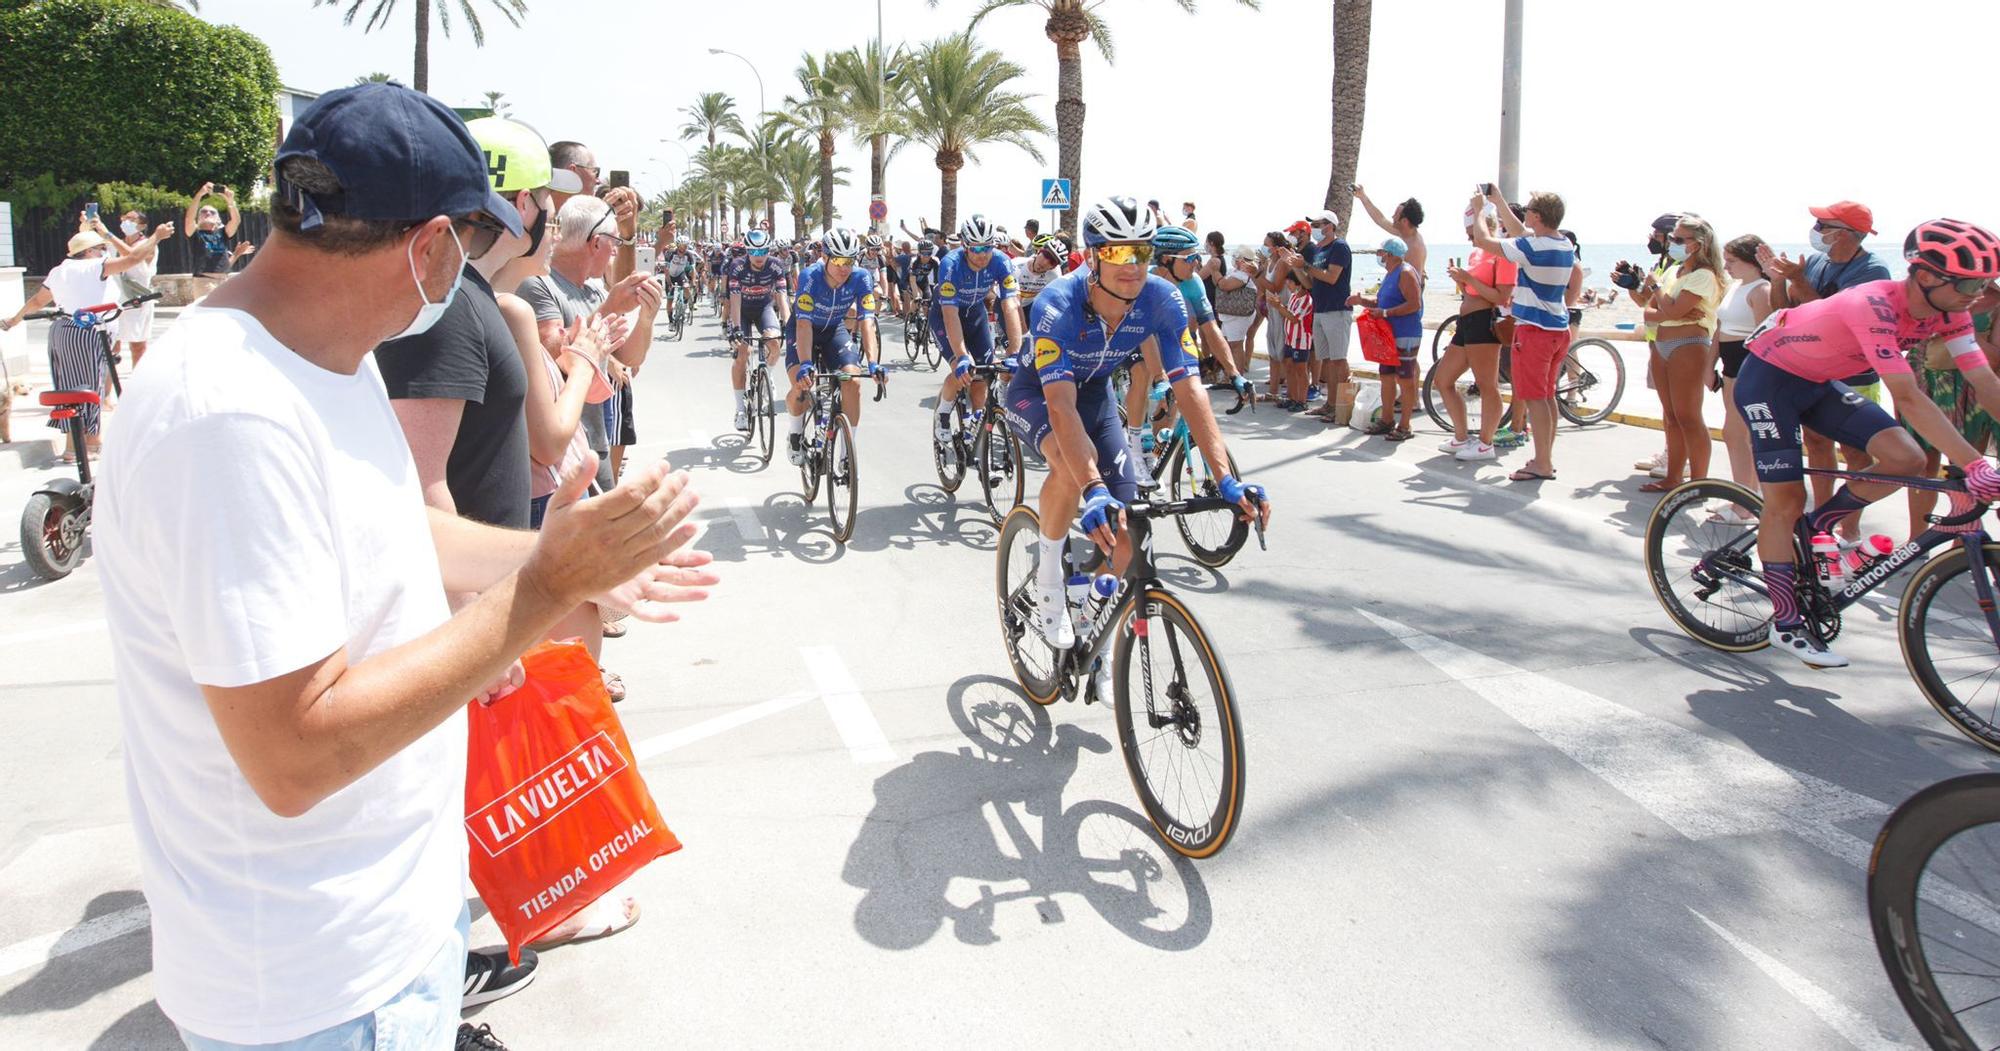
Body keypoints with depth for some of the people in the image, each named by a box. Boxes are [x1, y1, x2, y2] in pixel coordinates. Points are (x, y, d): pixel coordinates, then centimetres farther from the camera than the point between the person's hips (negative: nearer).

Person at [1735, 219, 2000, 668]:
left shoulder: (1947, 311, -9)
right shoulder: (1874, 305, -33)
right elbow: (1908, 397, -39)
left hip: (1819, 381, 8)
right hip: (1769, 376, -8)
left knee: (1905, 457, -10)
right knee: (1786, 501, -7)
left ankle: (1813, 527, 12)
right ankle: (1786, 623, 3)